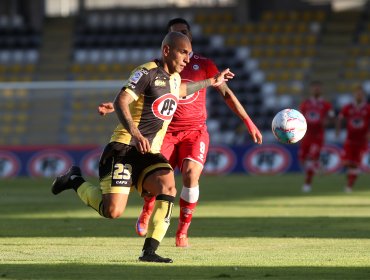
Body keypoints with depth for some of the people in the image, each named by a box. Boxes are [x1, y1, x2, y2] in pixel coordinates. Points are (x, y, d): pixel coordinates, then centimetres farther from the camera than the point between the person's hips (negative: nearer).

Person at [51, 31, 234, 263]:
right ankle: (76, 181, 12)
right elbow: (121, 102, -22)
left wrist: (211, 82, 48)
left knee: (168, 186, -23)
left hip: (149, 154, 7)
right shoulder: (148, 72, -10)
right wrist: (135, 133, -36)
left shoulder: (175, 78, 16)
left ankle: (150, 251, -19)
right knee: (113, 211, -17)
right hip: (124, 148, -7)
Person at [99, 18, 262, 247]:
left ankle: (183, 232, -8)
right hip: (167, 131, 0)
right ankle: (147, 212, 23)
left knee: (191, 174, -22)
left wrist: (248, 122, 7)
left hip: (196, 130, 0)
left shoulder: (203, 64, 5)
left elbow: (226, 93, 10)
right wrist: (113, 106, -11)